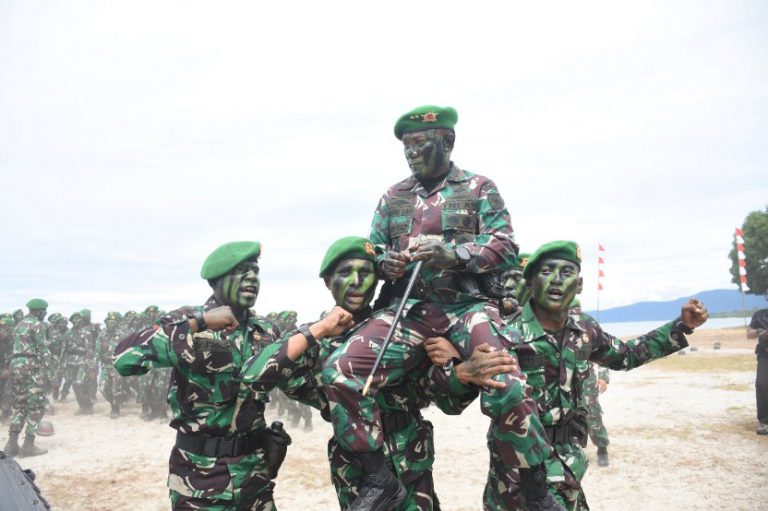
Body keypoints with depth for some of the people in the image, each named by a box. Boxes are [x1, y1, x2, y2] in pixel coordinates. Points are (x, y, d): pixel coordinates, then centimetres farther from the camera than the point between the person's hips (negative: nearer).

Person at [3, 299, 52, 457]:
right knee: (36, 407, -2)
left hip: (15, 365, 8)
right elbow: (43, 350, -13)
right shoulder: (37, 325, -7)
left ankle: (12, 444, 9)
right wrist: (48, 371, -13)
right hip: (30, 366, -8)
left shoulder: (19, 325, 20)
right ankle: (28, 446, -2)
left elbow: (17, 347, 21)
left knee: (20, 406, 13)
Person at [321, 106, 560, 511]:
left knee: (505, 389, -27)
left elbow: (505, 248, -1)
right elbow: (372, 251, 19)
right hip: (408, 308, 3)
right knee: (339, 371, -18)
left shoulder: (479, 189, 9)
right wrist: (384, 262, -6)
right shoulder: (393, 197, 19)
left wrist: (451, 253, -19)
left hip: (467, 305, -3)